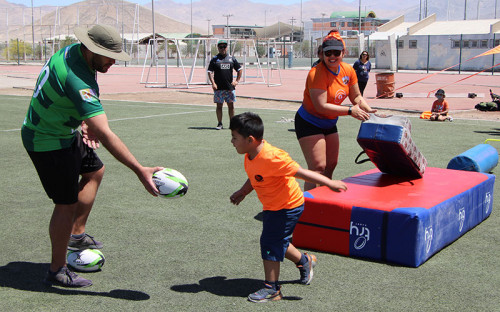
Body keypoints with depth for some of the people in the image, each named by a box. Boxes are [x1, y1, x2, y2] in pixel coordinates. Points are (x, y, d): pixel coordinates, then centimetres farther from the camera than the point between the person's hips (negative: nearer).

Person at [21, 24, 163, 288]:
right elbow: (105, 135, -39)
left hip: (65, 131, 10)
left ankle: (76, 235, 31)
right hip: (48, 142, -10)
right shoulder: (77, 80, -34)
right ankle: (57, 272, 12)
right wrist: (140, 171, -40)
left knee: (95, 171, 23)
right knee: (67, 204, -4)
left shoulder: (72, 51, -4)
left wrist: (85, 121, 4)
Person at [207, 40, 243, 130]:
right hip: (218, 88, -2)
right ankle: (220, 123, 9)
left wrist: (237, 81, 7)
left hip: (230, 87, 2)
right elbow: (210, 72, -1)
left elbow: (239, 69, 17)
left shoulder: (231, 58, 9)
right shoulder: (215, 59, 2)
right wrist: (213, 83, -12)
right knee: (219, 105, 2)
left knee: (231, 105, 5)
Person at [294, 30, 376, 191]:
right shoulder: (316, 74, -25)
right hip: (309, 123, -8)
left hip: (329, 124, 8)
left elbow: (356, 96, 8)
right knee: (318, 167, -15)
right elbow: (321, 106, -30)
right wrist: (350, 111, -29)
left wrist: (369, 110, -9)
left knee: (331, 165, 13)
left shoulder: (348, 70, -3)